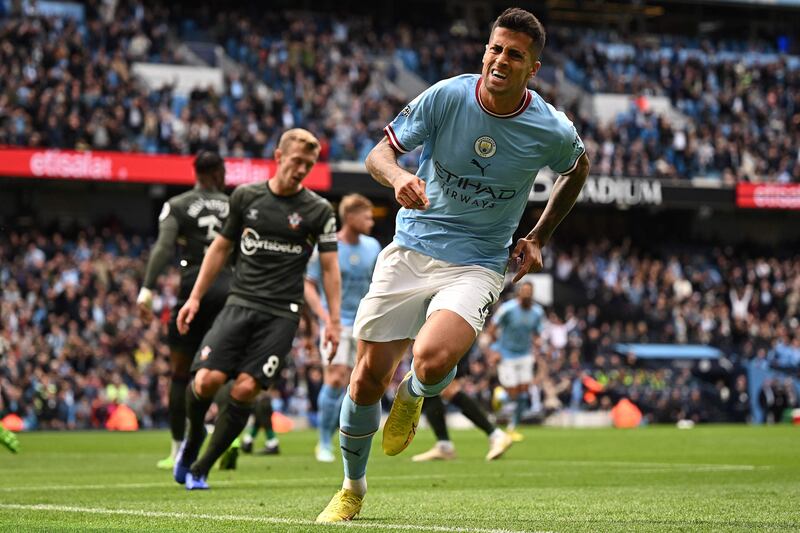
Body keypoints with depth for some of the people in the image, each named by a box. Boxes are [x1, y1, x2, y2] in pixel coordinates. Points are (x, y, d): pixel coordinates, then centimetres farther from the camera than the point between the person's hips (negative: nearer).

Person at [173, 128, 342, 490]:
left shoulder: (318, 211, 3)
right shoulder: (245, 196, 8)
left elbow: (329, 266, 4)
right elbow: (221, 247, 17)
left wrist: (334, 321, -4)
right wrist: (195, 297, 12)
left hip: (282, 314, -1)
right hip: (240, 302, 1)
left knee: (245, 389, -12)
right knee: (208, 379, -16)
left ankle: (200, 469, 4)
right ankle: (193, 438, 17)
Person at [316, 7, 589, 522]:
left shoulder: (552, 131, -10)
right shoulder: (446, 96, -10)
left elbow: (578, 168, 14)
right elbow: (379, 153, -4)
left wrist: (539, 238, 10)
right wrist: (398, 176, -28)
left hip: (477, 265, -1)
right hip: (411, 249, 2)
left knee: (432, 360, -29)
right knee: (368, 378, -1)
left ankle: (414, 396, 11)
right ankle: (352, 488, 25)